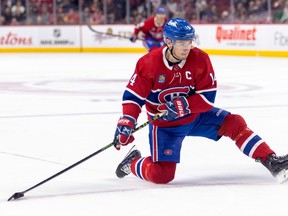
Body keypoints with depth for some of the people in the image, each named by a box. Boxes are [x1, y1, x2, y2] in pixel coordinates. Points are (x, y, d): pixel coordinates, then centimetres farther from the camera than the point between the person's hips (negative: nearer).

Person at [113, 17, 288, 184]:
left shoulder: (200, 59, -16)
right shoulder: (149, 64, -21)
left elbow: (208, 97, -17)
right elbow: (133, 96, -14)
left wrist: (183, 105, -32)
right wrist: (126, 124, -28)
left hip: (196, 115, 3)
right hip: (164, 124, -3)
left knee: (235, 123, -14)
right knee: (162, 175, -14)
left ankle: (272, 162, -11)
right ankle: (132, 163, 17)